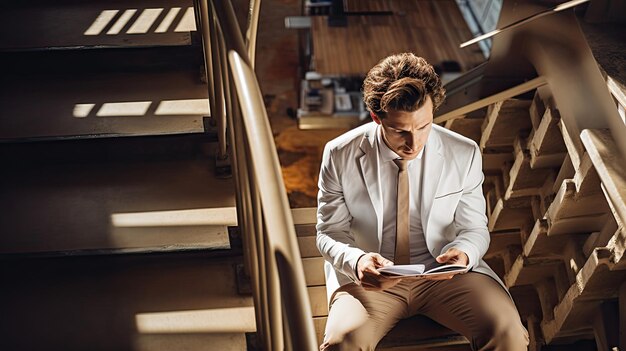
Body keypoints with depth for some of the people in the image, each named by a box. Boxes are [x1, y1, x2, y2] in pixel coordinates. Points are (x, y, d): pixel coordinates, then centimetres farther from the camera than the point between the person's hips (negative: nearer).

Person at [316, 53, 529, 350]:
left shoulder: (464, 154, -5)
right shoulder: (340, 156, -9)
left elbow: (475, 228, 5)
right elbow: (329, 233, -1)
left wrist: (463, 252, -19)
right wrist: (356, 260, -24)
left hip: (444, 272, 2)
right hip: (370, 277, -1)